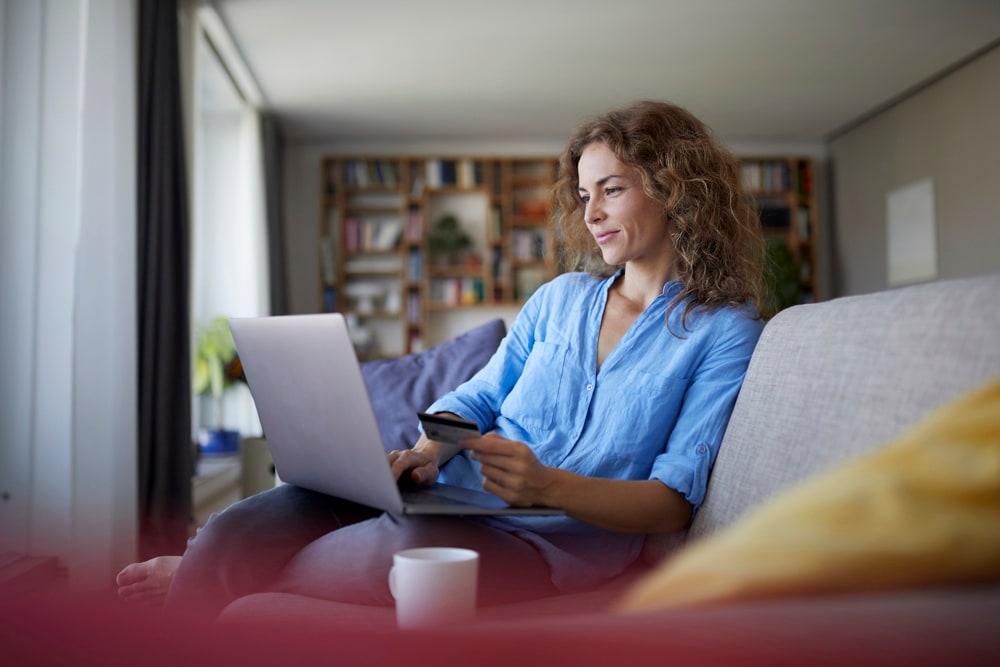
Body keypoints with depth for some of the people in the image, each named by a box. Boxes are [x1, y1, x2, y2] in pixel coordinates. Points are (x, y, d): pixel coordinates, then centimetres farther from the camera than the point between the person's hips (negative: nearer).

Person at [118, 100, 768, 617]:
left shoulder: (727, 332, 2)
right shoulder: (560, 297, 19)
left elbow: (676, 501, -6)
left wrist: (550, 485, -23)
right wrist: (426, 452, -5)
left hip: (564, 532, -4)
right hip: (457, 490, 5)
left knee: (408, 547, -36)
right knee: (241, 526, -21)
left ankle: (209, 577, -10)